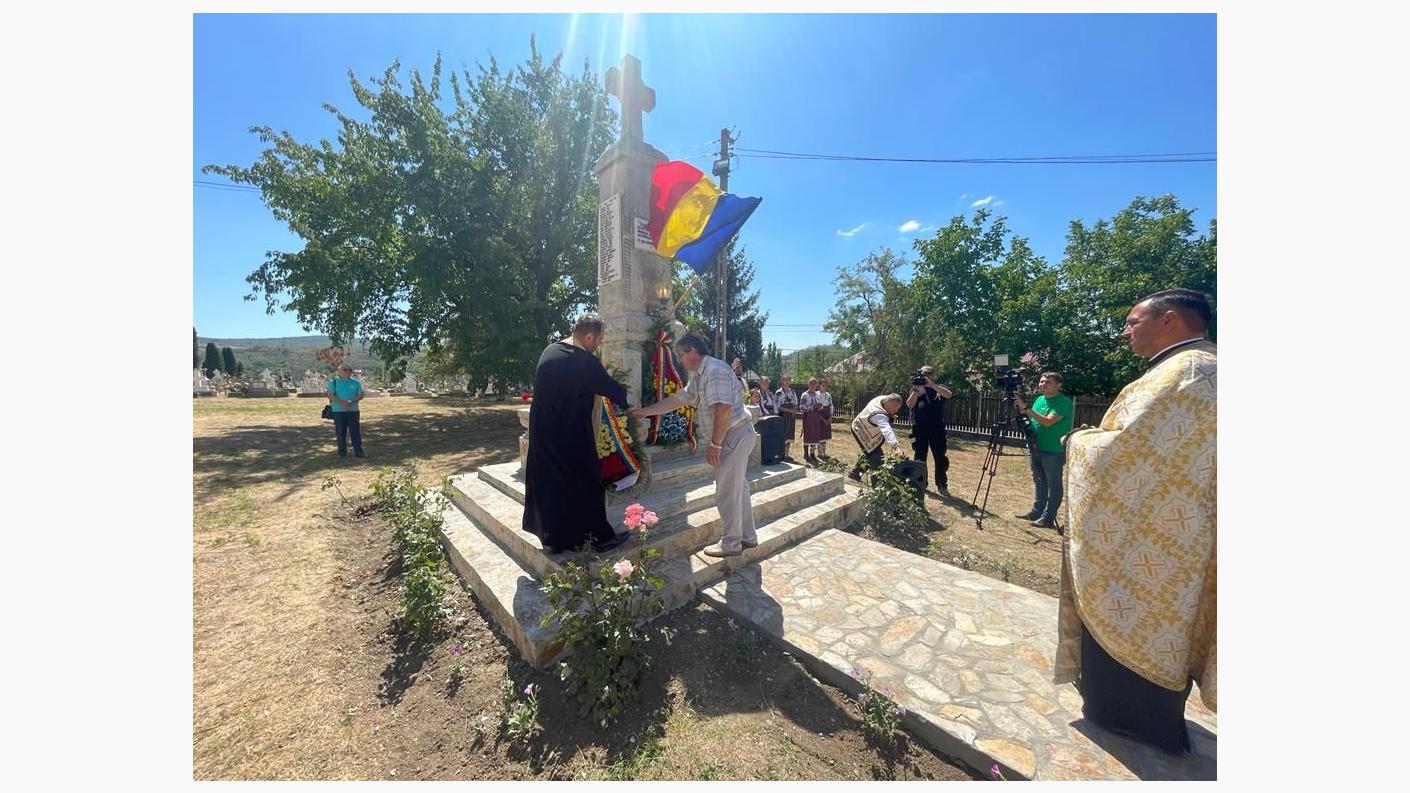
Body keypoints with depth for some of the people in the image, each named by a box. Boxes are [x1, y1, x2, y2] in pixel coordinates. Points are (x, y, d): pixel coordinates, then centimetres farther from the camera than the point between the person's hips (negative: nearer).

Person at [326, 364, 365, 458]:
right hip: (338, 411, -1)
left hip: (353, 410, 1)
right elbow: (330, 395, -8)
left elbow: (360, 395, 0)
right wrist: (341, 402, -21)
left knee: (355, 431, 1)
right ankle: (342, 452, 16)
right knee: (340, 432, 5)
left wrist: (351, 401, -16)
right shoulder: (333, 382, 3)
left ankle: (358, 451, 7)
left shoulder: (355, 382, 8)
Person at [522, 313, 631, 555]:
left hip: (541, 431, 7)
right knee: (584, 483, 6)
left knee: (549, 483, 15)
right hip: (572, 435, -7)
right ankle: (600, 536, 19)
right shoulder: (586, 361, -17)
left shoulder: (549, 351, 5)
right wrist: (623, 395, 12)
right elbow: (612, 389, -10)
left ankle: (552, 538, 27)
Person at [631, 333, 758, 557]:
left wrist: (714, 444, -21)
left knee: (727, 492, 1)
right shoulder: (698, 377, 15)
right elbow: (677, 399, 19)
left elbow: (723, 409, -27)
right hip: (735, 437, 10)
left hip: (735, 436, -10)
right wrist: (645, 411, 20)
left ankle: (731, 543, 16)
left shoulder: (714, 370, -18)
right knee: (738, 489, 18)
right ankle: (748, 537, 31)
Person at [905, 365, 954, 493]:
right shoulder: (916, 389, 10)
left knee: (940, 457, 2)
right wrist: (916, 391, -14)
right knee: (920, 457, 8)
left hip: (937, 428, 0)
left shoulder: (940, 388, 9)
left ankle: (942, 485, 13)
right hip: (919, 428, 1)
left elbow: (948, 394, -14)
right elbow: (909, 405, -2)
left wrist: (931, 385, -21)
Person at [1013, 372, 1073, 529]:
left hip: (1054, 452, -7)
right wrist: (1021, 410, 1)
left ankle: (1048, 518, 7)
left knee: (1053, 485, 3)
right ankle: (1036, 511, 26)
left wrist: (1026, 408, -26)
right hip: (1035, 448, 8)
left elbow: (1047, 421, -24)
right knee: (1039, 482, 16)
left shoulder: (1064, 402, -13)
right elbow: (1031, 420, 17)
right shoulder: (1039, 399, 11)